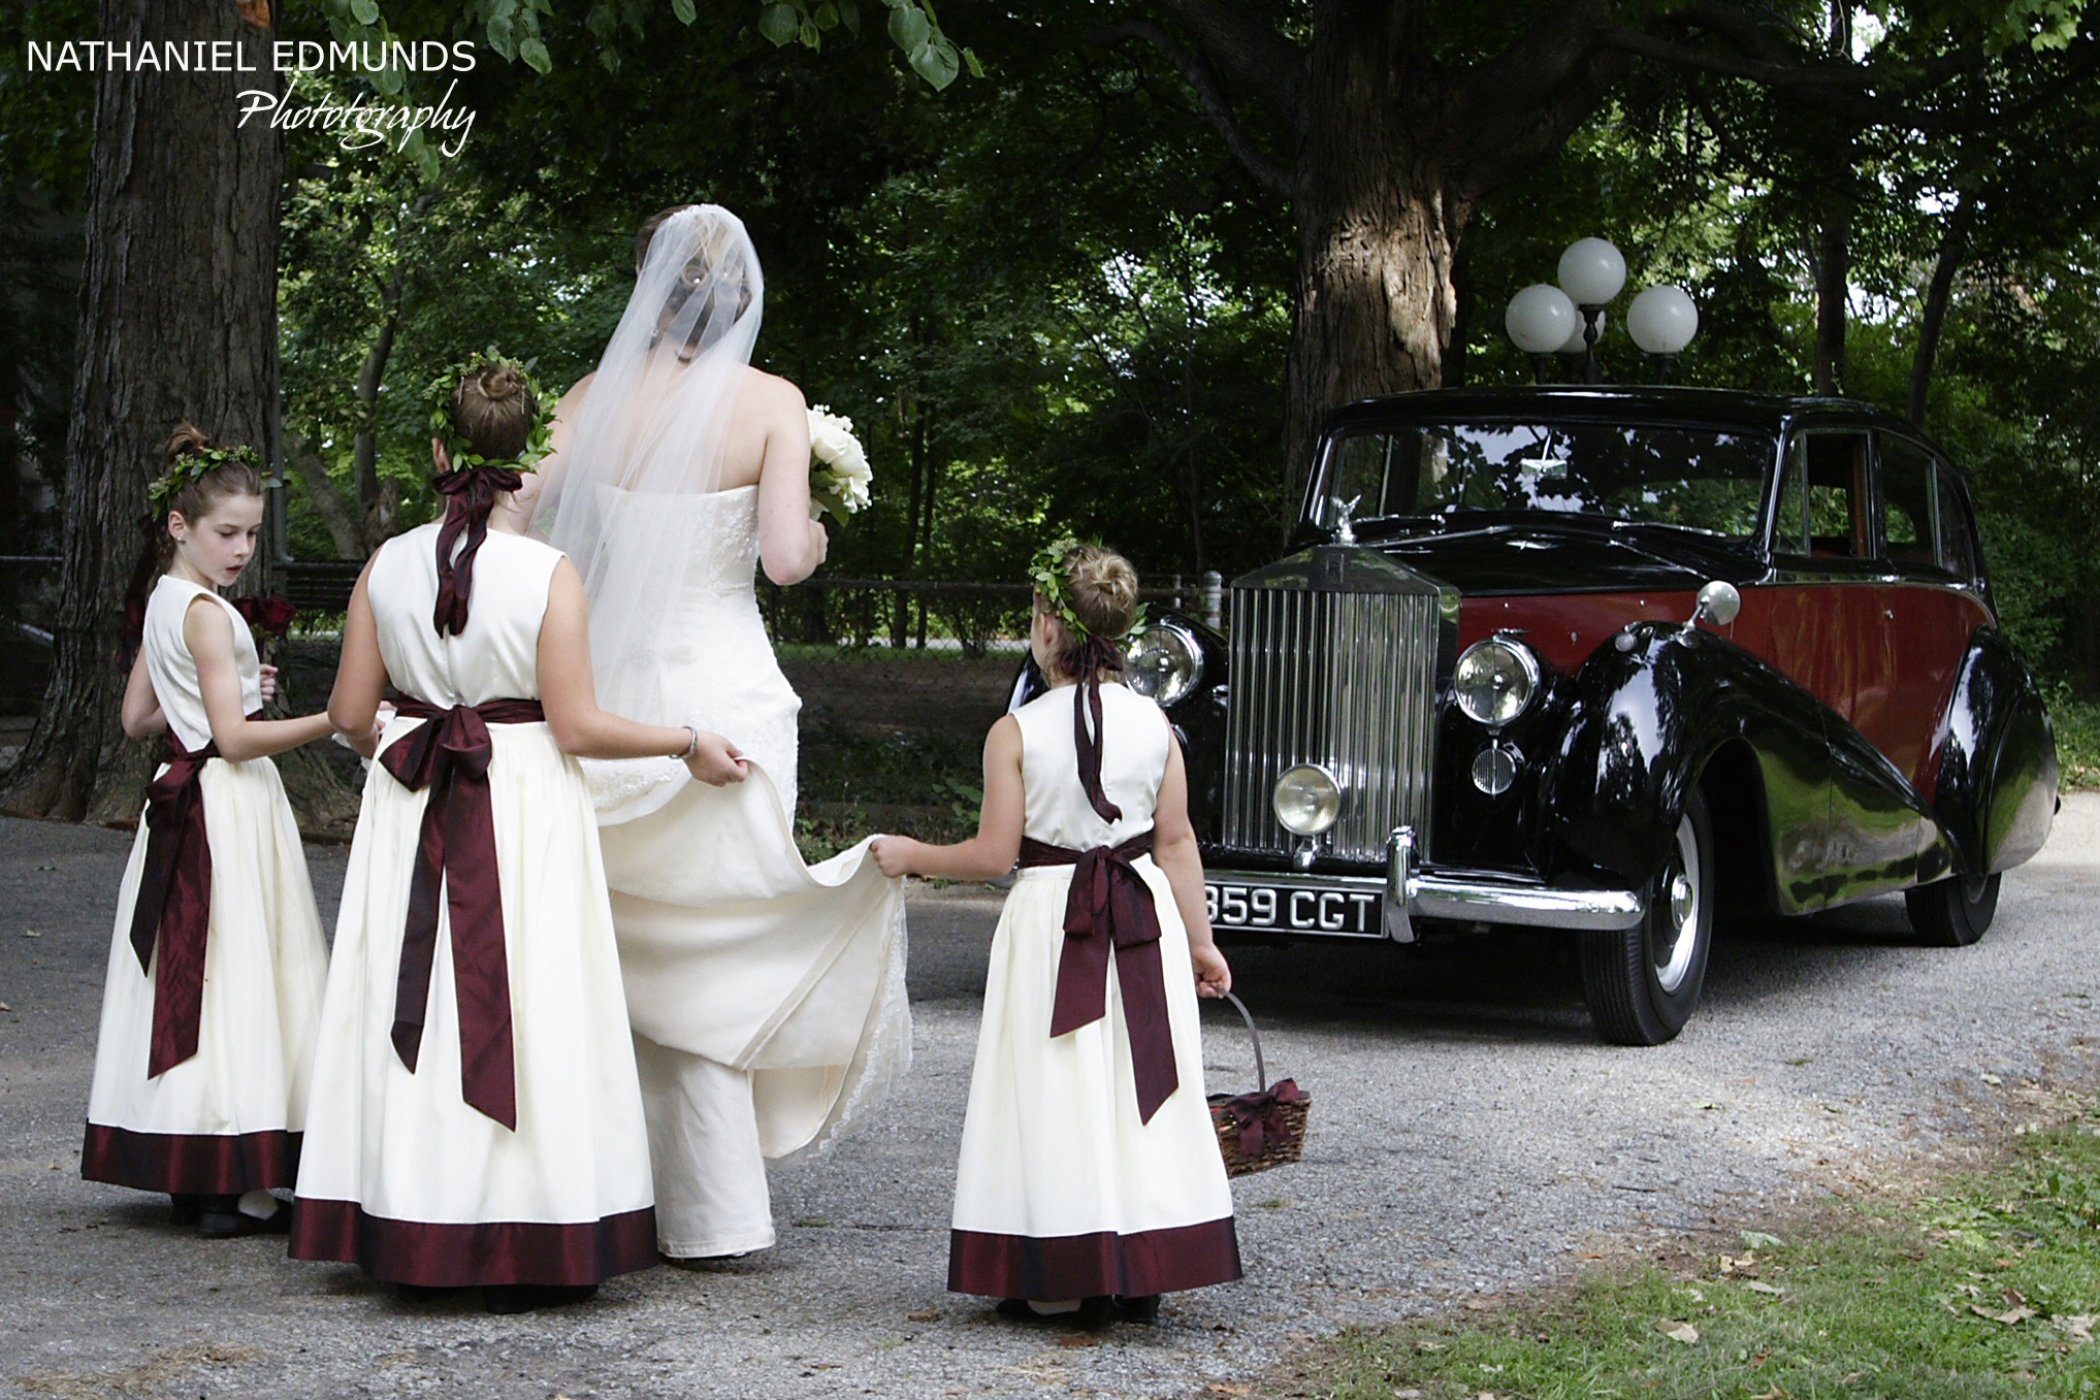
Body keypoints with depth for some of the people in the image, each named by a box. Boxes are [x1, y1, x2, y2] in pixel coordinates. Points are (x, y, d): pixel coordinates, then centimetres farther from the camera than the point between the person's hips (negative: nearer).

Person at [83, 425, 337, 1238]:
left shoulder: (159, 603, 13)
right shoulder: (206, 613, -15)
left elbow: (137, 719, 20)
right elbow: (238, 737, -20)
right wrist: (336, 719, -20)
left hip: (185, 799, 10)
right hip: (230, 806, -10)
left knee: (191, 974, 11)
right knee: (234, 976, -8)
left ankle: (192, 1177, 15)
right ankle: (239, 1189, -7)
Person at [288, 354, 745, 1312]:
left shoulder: (386, 566, 0)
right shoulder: (549, 574, -11)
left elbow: (350, 712, 4)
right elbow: (577, 725, -13)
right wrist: (689, 746, -1)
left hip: (411, 815, 4)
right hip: (525, 808, -4)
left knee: (420, 1009, 11)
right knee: (524, 1011, 2)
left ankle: (407, 1233, 15)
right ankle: (526, 1252, 3)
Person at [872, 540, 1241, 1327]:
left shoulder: (1016, 732, -10)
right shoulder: (1154, 723, 1)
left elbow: (993, 855, -9)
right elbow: (1177, 843, 2)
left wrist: (911, 856, 6)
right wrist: (1200, 941, 9)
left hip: (1051, 920, -4)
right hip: (1145, 918, 4)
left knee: (1057, 1101, 2)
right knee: (1139, 1097, 9)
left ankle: (1061, 1284, 4)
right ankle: (1142, 1275, 12)